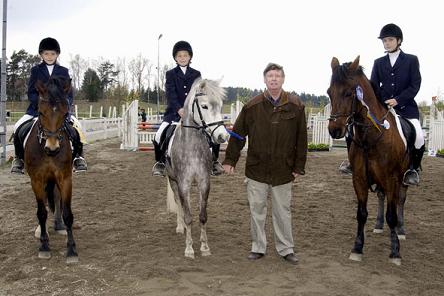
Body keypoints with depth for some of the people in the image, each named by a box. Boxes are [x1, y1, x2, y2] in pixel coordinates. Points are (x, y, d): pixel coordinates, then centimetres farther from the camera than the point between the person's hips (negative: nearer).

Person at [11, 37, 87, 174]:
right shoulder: (36, 70, 9)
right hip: (37, 108, 0)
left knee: (76, 127, -23)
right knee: (18, 128, -19)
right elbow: (31, 93, 4)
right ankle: (19, 158, 3)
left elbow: (69, 94, 8)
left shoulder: (63, 71, 10)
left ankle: (78, 157, -3)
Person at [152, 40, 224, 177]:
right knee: (160, 134, -23)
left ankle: (213, 161, 8)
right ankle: (160, 162, -1)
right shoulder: (170, 74, 5)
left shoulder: (196, 74, 11)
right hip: (175, 111, -2)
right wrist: (179, 109, -25)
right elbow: (170, 93, -8)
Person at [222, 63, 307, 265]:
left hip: (283, 170, 0)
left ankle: (286, 249, 23)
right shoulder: (252, 106, -4)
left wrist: (299, 167, -1)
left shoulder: (295, 106, -3)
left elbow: (301, 140, 1)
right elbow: (237, 134, 2)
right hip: (256, 169, 0)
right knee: (257, 210, 10)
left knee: (283, 212, 10)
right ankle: (258, 248, 24)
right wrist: (230, 160, 0)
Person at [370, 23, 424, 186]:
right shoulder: (378, 63, 13)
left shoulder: (411, 60, 5)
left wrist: (397, 100, -16)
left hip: (406, 106, -3)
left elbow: (415, 85, -3)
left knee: (418, 137, -22)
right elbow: (373, 86, 6)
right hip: (382, 106, 3)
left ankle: (413, 168, 1)